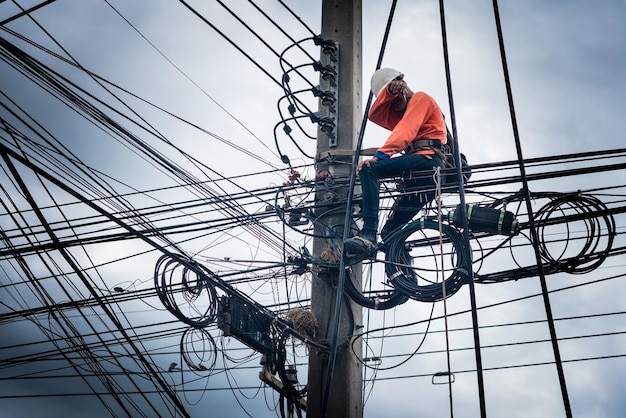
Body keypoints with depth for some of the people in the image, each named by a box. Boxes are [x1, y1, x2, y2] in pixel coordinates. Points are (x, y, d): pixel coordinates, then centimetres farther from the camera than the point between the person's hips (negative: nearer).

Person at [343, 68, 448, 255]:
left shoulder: (421, 98, 10)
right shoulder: (402, 112, 35)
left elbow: (404, 132, -10)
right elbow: (374, 115, 15)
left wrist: (379, 155, -23)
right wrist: (388, 91, 0)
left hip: (428, 160, -9)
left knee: (369, 169, -25)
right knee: (390, 233, 11)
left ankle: (368, 234, -36)